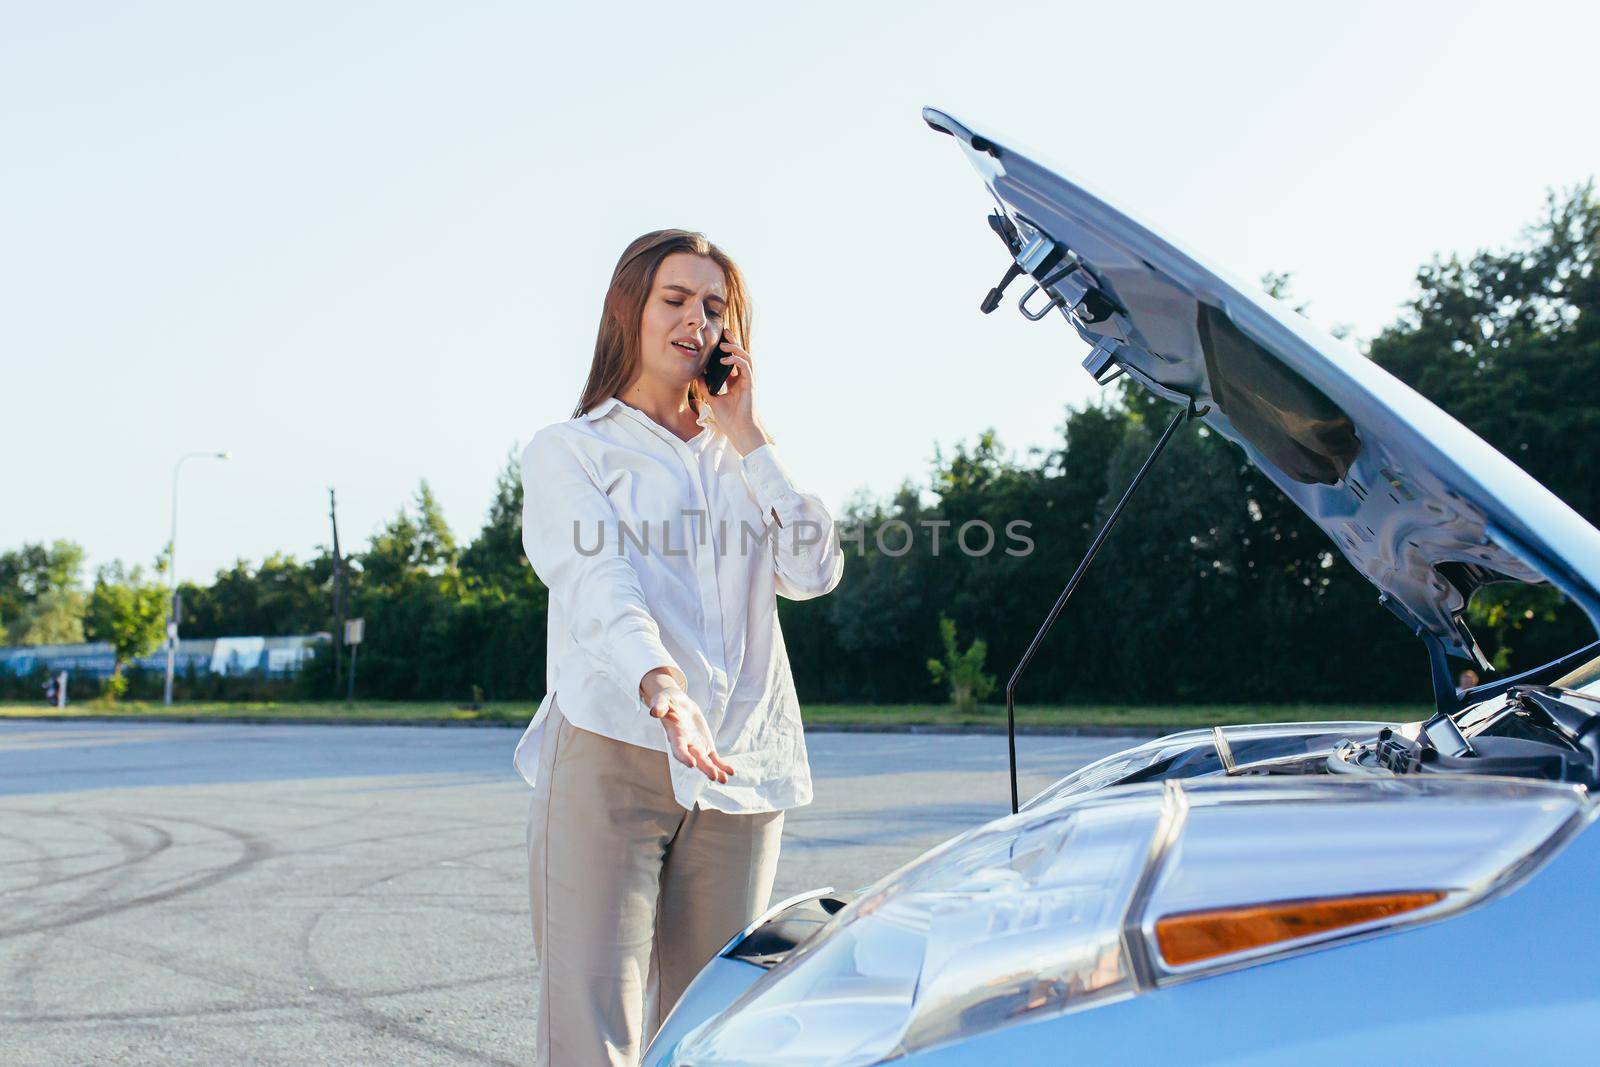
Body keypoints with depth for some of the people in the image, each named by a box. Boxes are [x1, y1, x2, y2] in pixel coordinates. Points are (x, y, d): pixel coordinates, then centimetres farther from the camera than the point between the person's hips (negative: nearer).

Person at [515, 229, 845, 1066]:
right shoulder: (568, 451, 7)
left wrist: (748, 436, 6)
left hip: (740, 772, 4)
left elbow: (816, 571, 6)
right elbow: (599, 587, -13)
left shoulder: (738, 459, 22)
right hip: (610, 755, -4)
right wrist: (658, 684, -32)